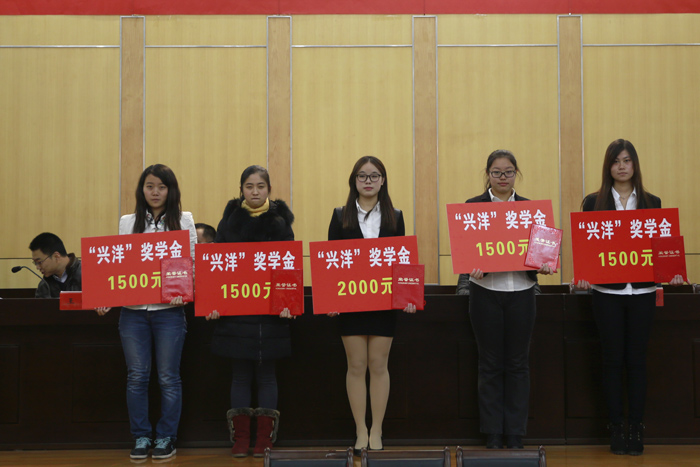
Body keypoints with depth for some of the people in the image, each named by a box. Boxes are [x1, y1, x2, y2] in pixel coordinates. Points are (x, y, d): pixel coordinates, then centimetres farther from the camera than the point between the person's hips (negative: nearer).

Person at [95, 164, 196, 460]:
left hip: (169, 310, -2)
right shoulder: (128, 222, 11)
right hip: (133, 310, 2)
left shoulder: (183, 221, 5)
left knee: (168, 377, 2)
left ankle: (166, 437, 13)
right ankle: (141, 437, 15)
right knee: (137, 376, 4)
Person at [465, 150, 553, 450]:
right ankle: (493, 435, 14)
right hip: (486, 292, -1)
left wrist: (544, 265, -14)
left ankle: (515, 435, 15)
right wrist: (472, 266, -22)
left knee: (517, 364, 6)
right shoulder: (473, 206, 2)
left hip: (521, 292, 2)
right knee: (490, 365, 5)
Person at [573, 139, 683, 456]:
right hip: (607, 291, -1)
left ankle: (636, 426, 12)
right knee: (613, 358, 4)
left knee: (637, 358, 5)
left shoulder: (651, 203, 7)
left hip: (642, 291, 1)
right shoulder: (594, 202, 3)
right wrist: (583, 275, -16)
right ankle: (615, 426, 12)